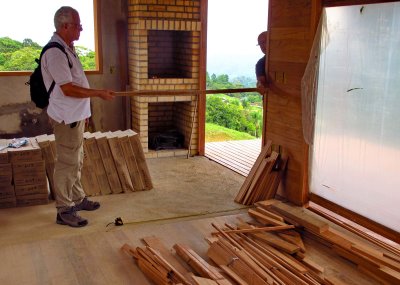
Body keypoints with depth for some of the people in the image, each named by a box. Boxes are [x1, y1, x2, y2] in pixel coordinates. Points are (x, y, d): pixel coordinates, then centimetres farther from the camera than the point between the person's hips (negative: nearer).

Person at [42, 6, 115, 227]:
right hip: (66, 118, -10)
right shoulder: (55, 52, -20)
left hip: (75, 115, 10)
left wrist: (83, 112, 21)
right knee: (67, 164, -3)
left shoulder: (67, 48, 12)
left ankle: (77, 199, 35)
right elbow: (67, 89, -26)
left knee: (76, 161, 20)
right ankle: (64, 210, 8)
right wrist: (99, 93, -19)